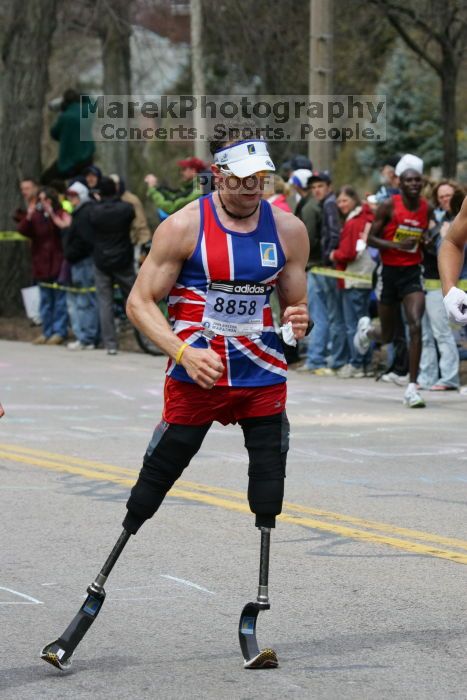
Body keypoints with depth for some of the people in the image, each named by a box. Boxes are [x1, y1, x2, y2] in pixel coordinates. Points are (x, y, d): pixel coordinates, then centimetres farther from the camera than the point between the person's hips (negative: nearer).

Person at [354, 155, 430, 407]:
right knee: (387, 336, 9)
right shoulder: (389, 205, -9)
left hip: (412, 273, 2)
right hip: (390, 271, -2)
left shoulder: (426, 208, 3)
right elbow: (371, 238, -9)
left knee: (416, 325, -18)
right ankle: (367, 329, 48)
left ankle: (412, 387, -15)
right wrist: (398, 245, -23)